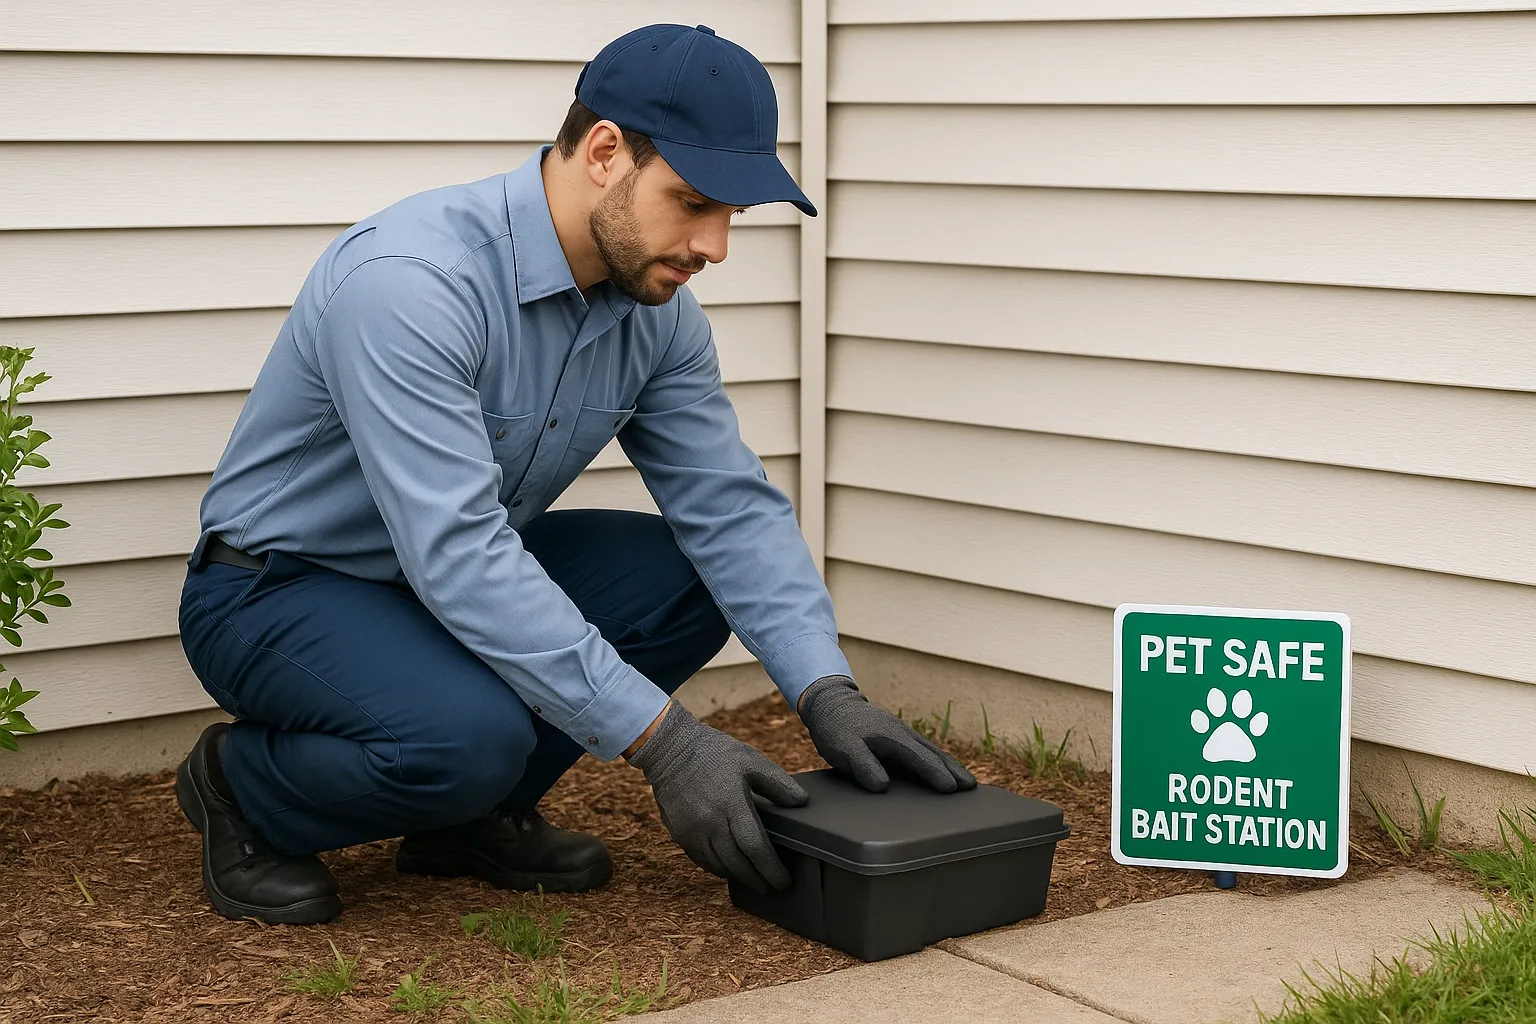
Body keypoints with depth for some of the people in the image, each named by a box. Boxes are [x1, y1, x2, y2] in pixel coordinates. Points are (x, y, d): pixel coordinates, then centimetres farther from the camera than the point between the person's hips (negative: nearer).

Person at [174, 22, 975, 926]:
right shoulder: (411, 280, -32)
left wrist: (829, 693, -21)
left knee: (691, 579, -11)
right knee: (469, 734, -35)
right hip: (277, 594, -8)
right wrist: (661, 740, -38)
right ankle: (244, 789, -3)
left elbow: (731, 505, -6)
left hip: (465, 574, 8)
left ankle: (473, 817, 5)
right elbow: (455, 554, -37)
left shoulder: (656, 310, -6)